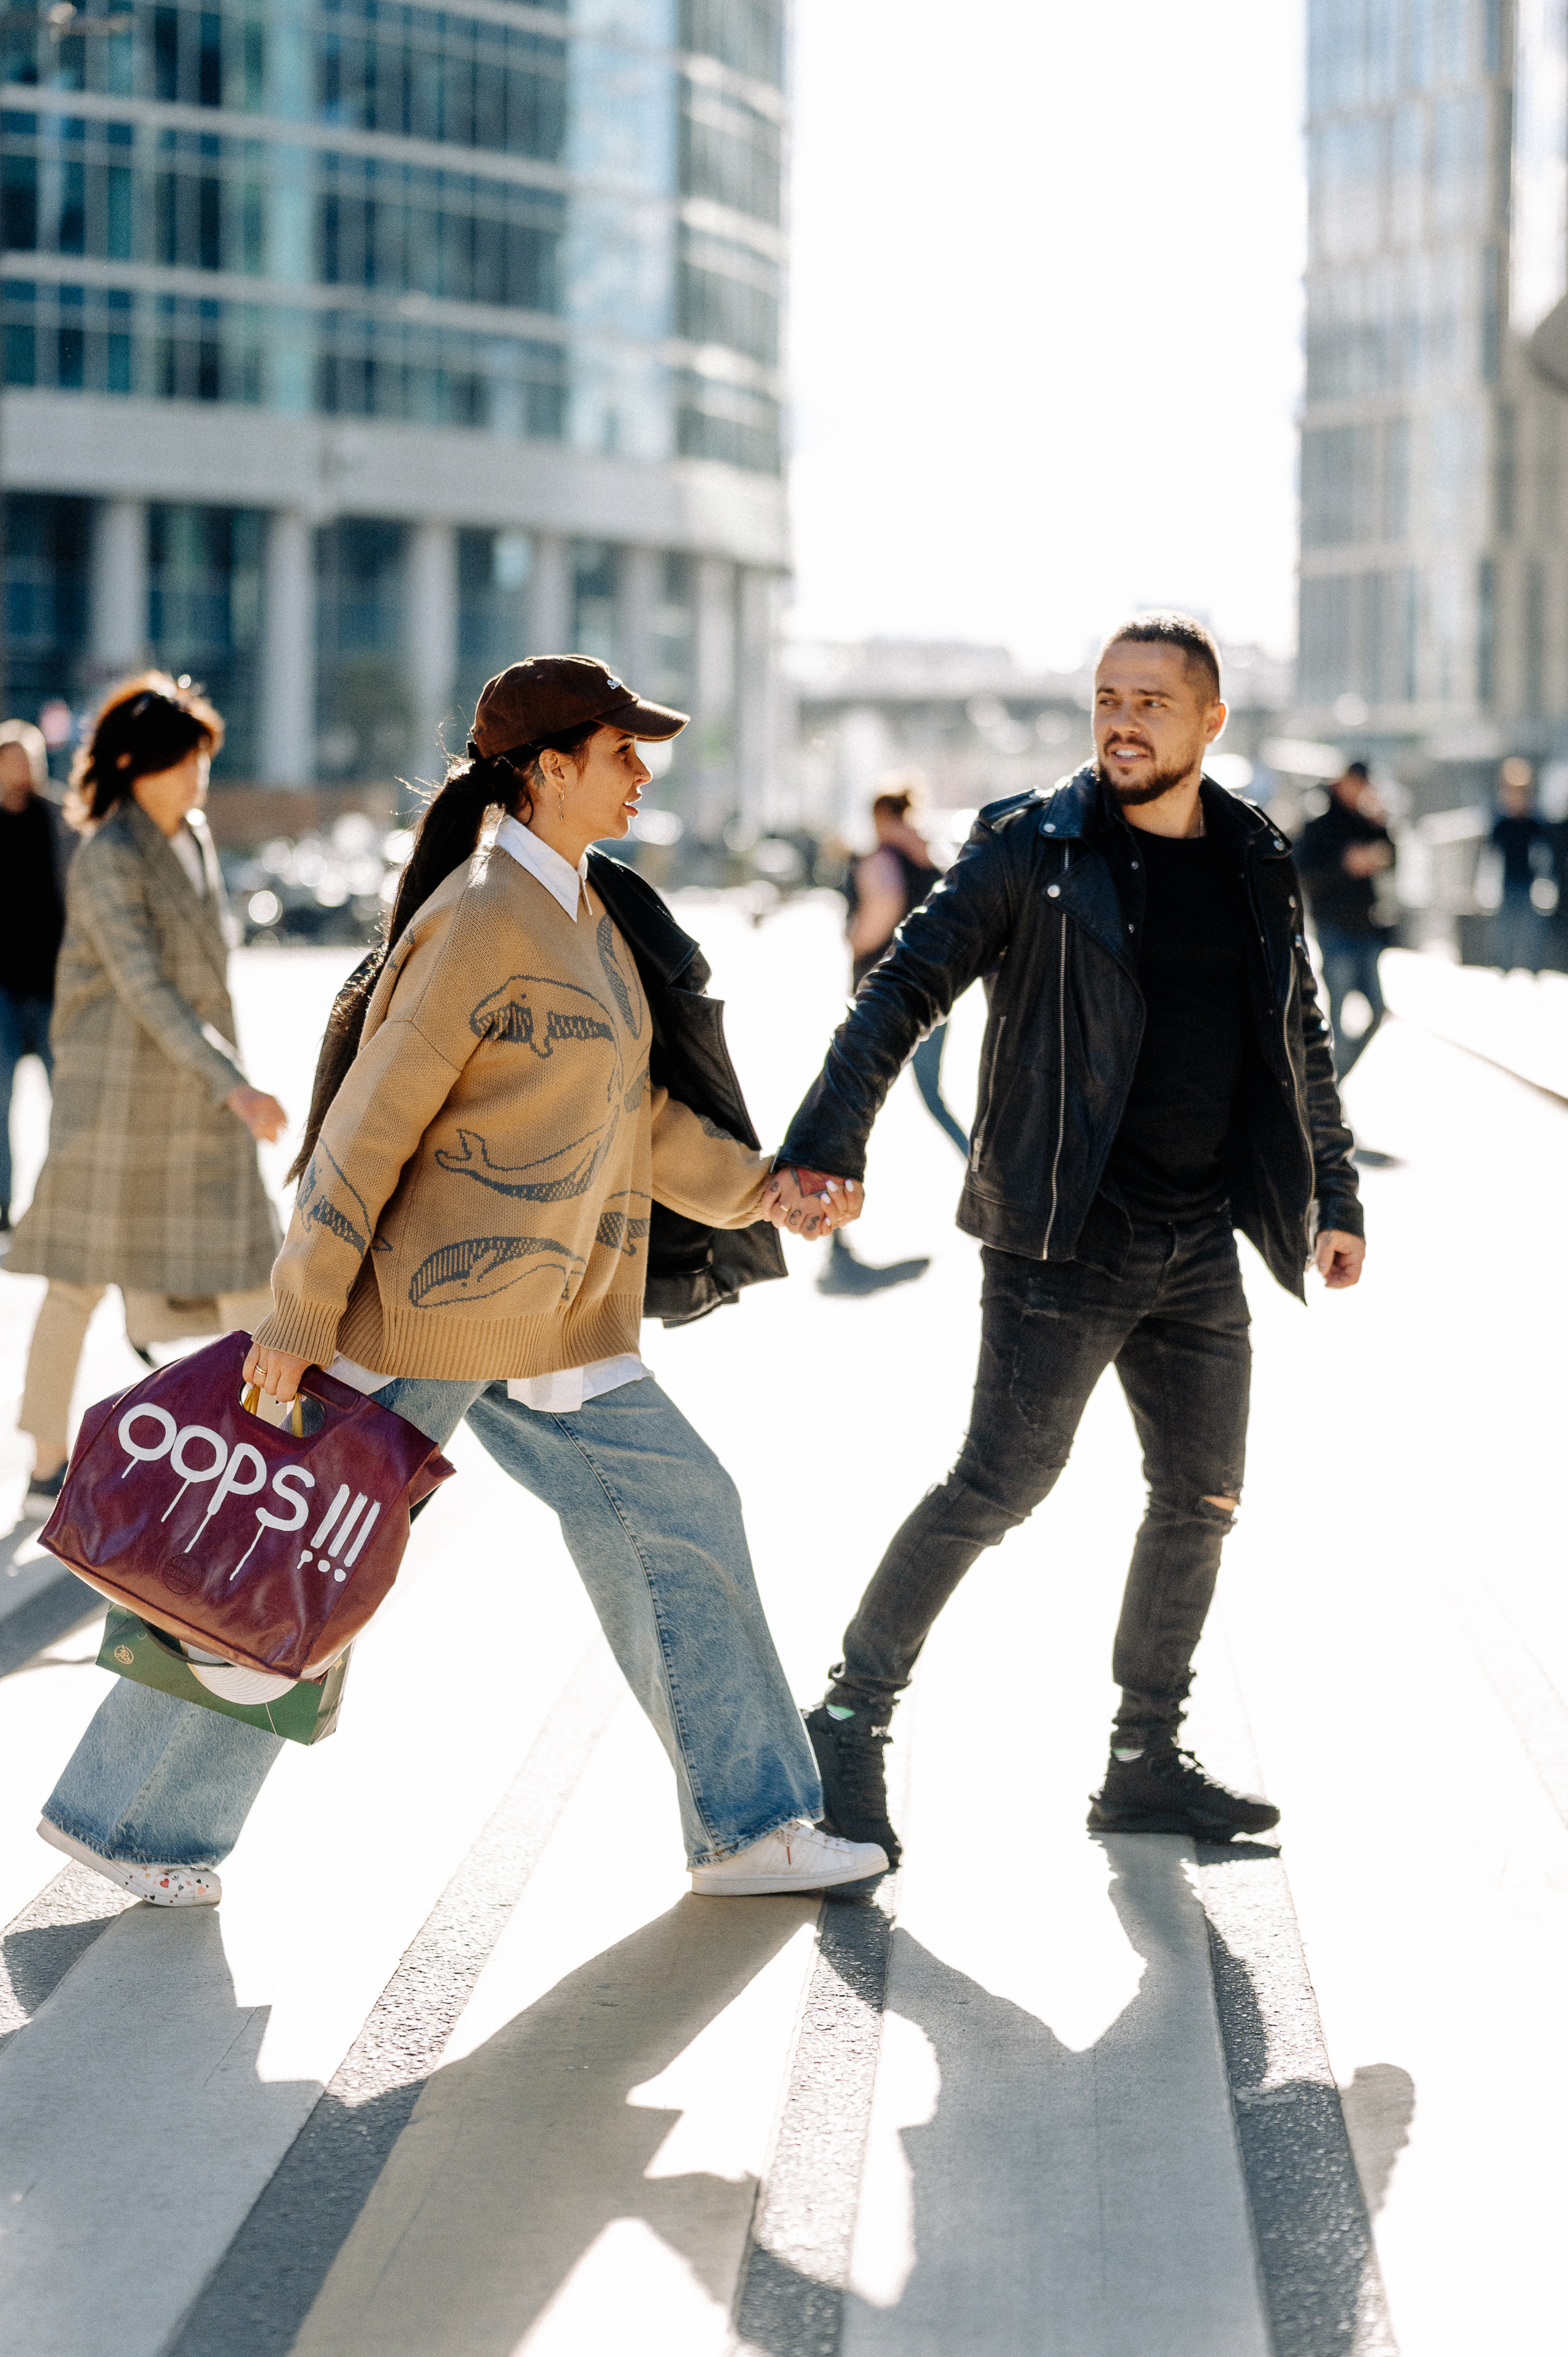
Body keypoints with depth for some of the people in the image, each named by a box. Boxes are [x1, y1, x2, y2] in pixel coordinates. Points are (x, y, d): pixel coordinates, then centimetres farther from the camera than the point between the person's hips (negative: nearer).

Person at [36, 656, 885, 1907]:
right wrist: (301, 1317, -19)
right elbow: (369, 1123, -19)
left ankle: (748, 1828, 14)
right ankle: (125, 1815, 18)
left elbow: (636, 1119, 17)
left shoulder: (586, 915, 11)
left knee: (677, 1513, 6)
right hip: (428, 1307, -9)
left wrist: (762, 1188, 8)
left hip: (557, 1329, 9)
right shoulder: (478, 923, -18)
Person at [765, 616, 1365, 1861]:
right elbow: (904, 990, -7)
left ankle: (1147, 1762, 21)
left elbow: (1302, 1047, 20)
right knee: (1003, 1478, -9)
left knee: (1202, 1496, 9)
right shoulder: (1031, 850, -5)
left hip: (1200, 1244, 6)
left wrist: (1334, 1195, 16)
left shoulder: (1258, 865, 10)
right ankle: (852, 1719, 4)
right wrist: (822, 1148, -18)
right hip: (1065, 1235, -6)